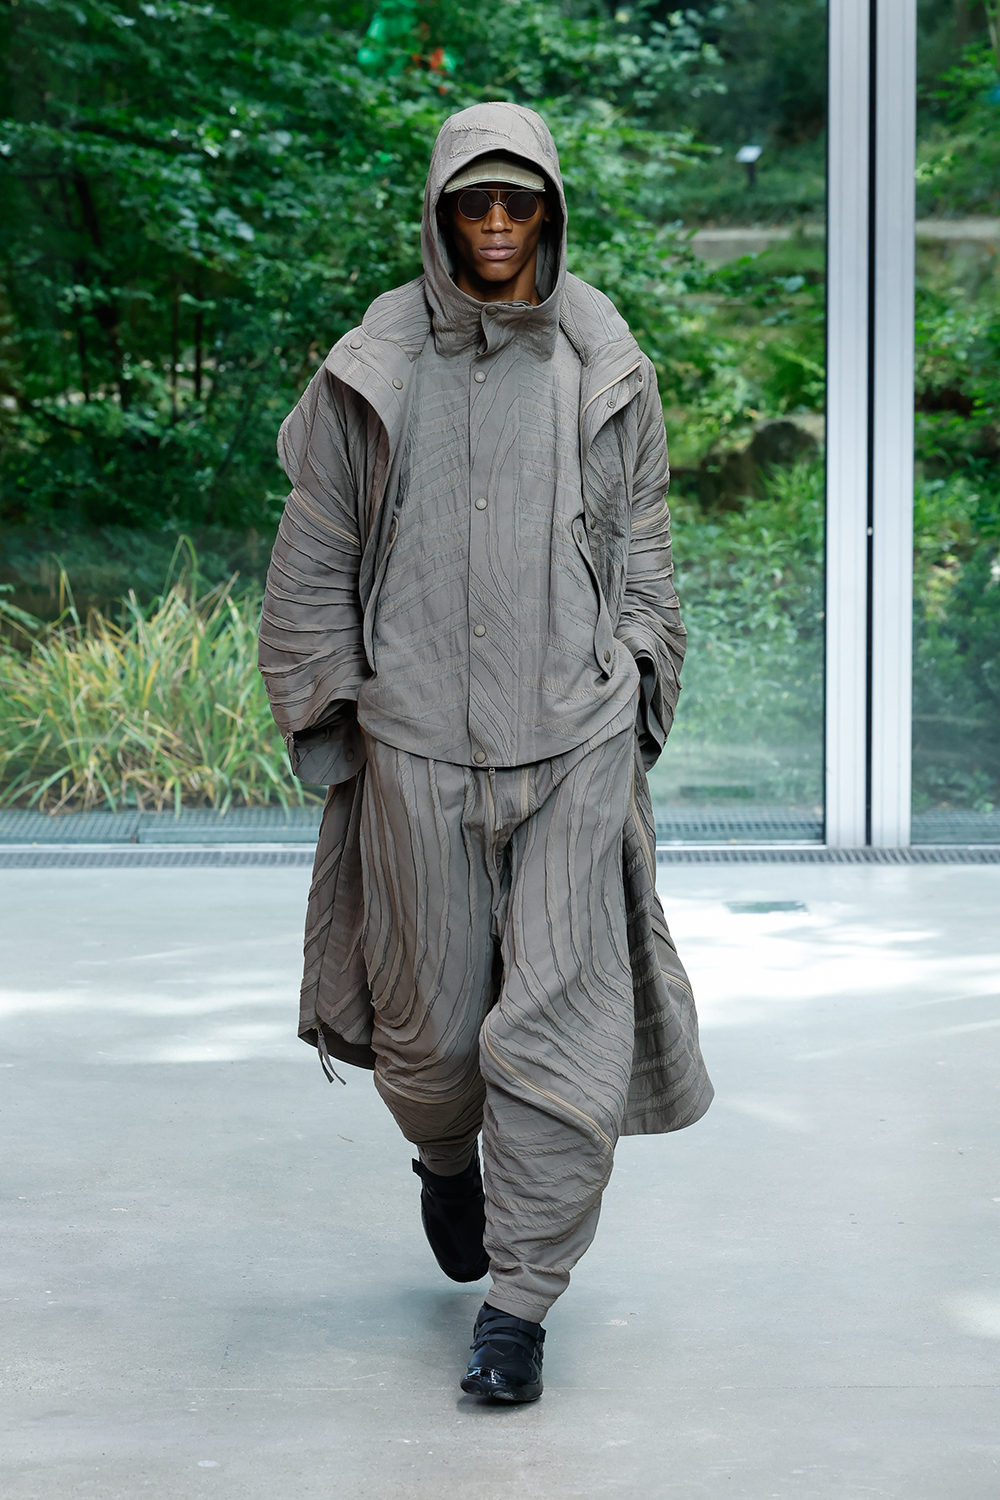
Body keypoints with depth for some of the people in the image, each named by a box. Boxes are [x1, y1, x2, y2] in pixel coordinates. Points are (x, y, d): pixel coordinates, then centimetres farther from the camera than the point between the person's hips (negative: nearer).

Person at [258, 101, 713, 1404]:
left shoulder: (605, 371, 7)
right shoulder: (373, 374, 3)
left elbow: (643, 548, 14)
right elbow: (314, 559, 8)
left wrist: (638, 676, 8)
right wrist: (324, 711, 6)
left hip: (577, 739, 0)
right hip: (418, 744, 0)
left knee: (562, 1016, -7)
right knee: (433, 1016, 8)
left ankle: (519, 1302, 2)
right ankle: (446, 1159, 43)